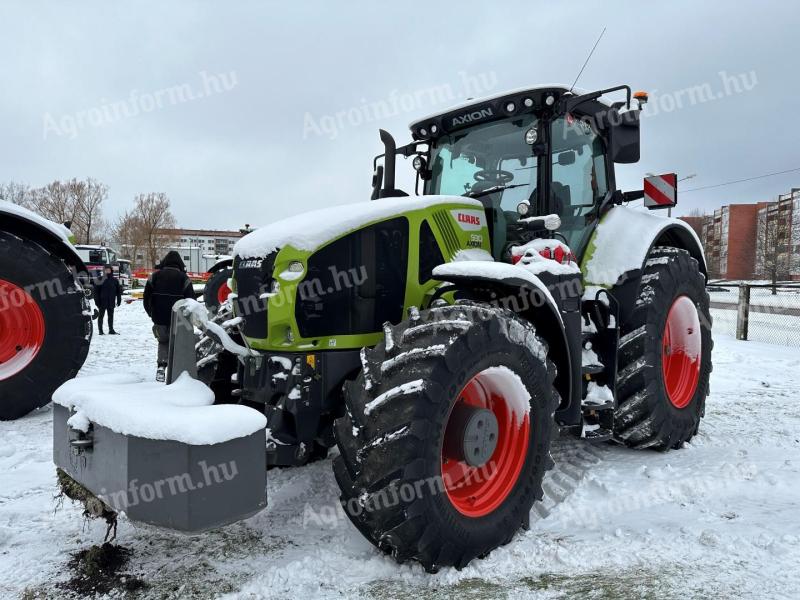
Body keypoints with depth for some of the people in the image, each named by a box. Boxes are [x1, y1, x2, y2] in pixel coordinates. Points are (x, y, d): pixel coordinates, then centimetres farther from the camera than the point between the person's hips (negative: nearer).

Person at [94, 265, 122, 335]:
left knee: (111, 316, 9)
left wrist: (119, 300, 4)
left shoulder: (114, 280, 5)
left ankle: (111, 330, 17)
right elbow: (96, 291, -3)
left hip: (111, 302, 3)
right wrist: (97, 300, -8)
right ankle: (100, 330, 10)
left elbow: (118, 291, 9)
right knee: (101, 316, 4)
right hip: (102, 301, -2)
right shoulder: (100, 280, -3)